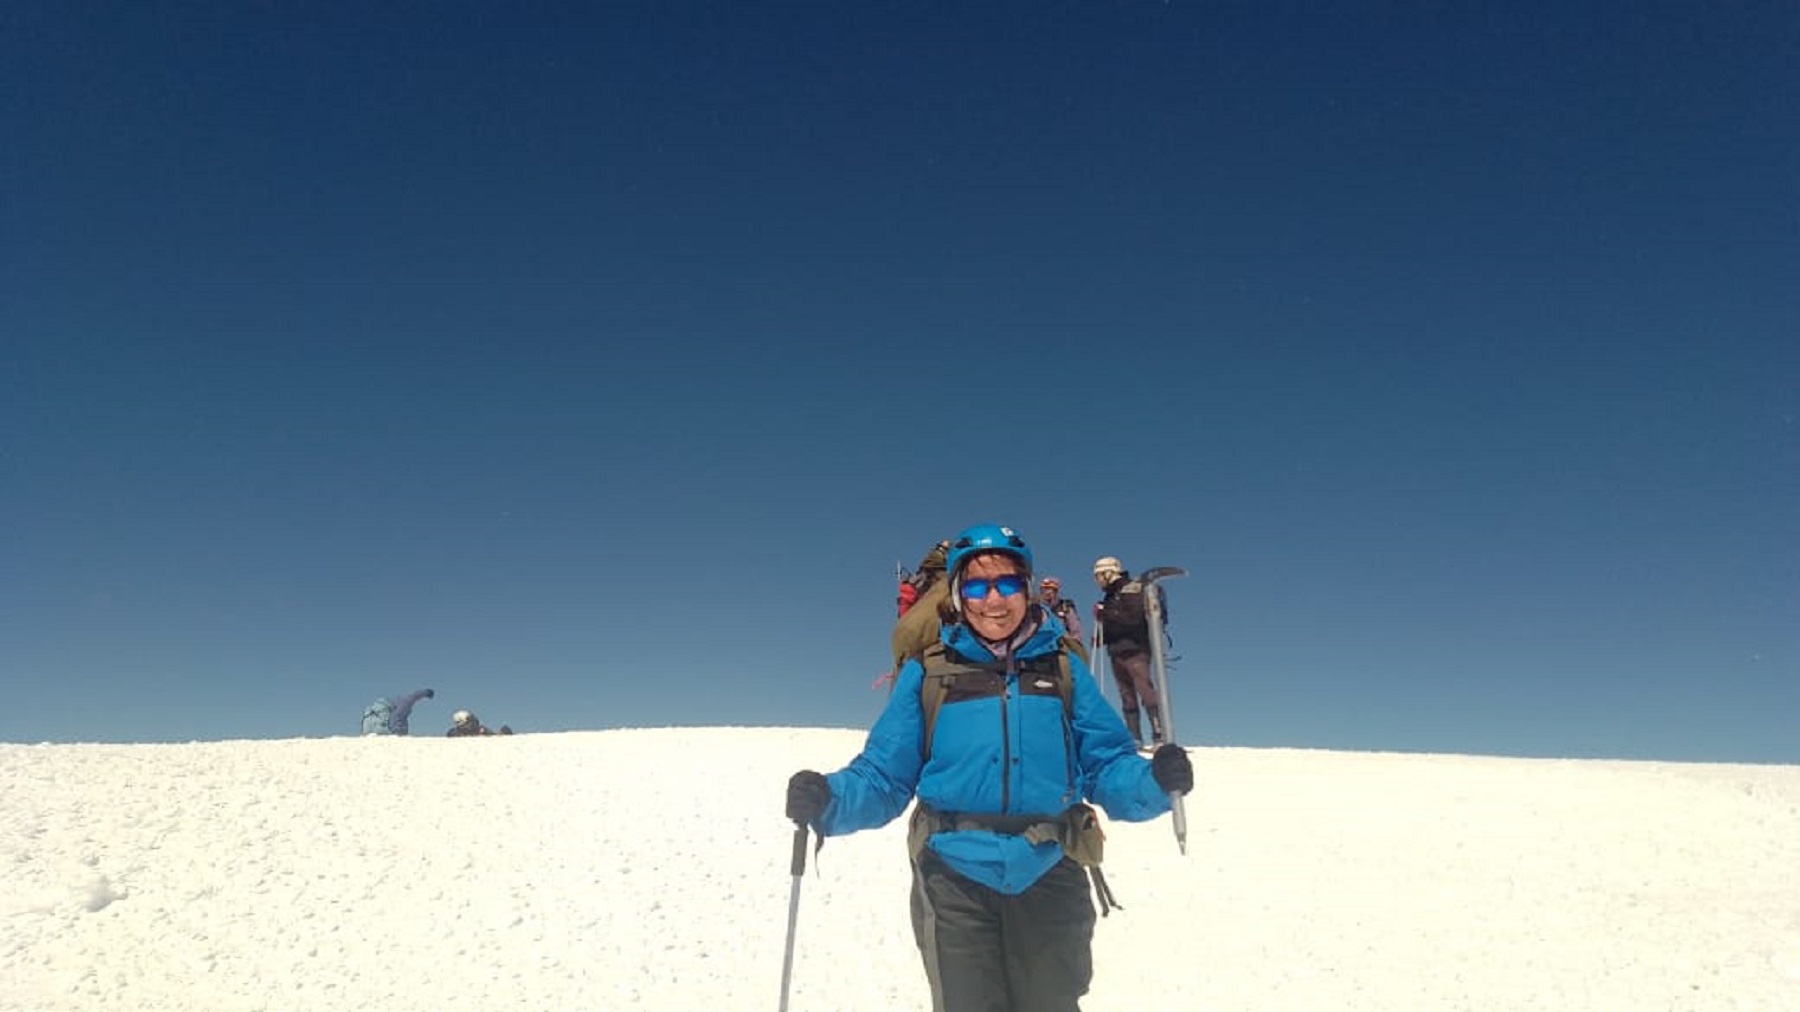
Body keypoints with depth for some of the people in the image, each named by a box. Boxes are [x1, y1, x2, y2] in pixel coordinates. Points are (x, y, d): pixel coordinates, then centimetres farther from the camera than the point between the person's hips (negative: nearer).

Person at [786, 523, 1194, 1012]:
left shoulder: (1063, 669, 5)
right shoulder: (928, 672, 2)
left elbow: (1106, 767, 2)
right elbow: (884, 775, 0)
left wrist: (1154, 781, -19)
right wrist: (829, 801, -18)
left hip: (1047, 879, 2)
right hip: (956, 880, -1)